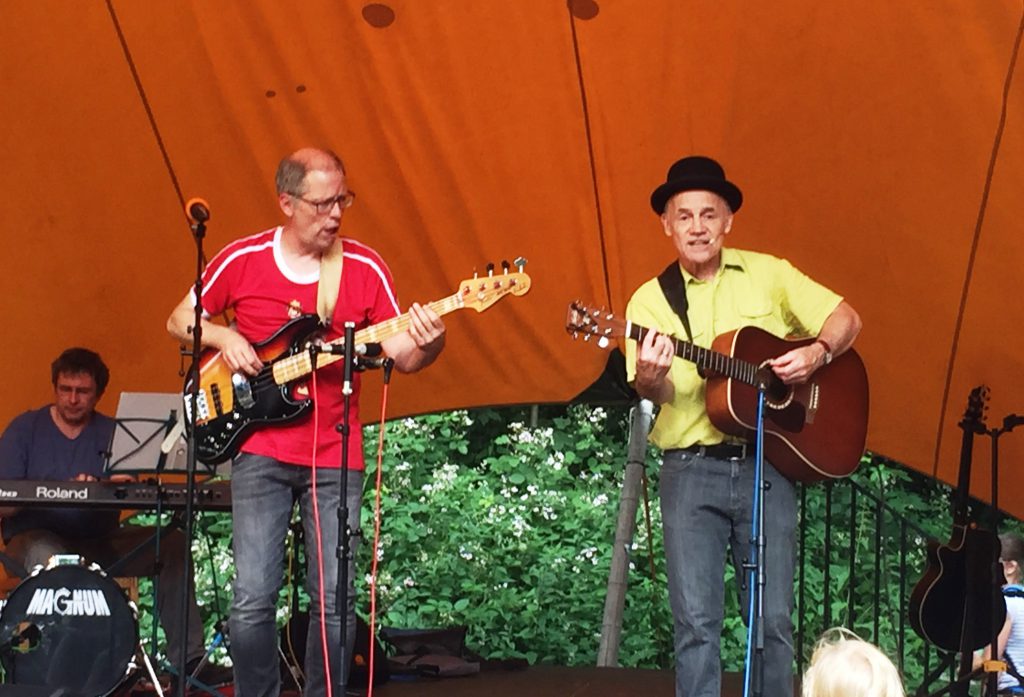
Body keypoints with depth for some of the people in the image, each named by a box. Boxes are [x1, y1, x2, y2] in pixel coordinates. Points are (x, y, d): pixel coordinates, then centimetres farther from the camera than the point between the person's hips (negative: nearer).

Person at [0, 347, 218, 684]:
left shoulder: (111, 433, 11)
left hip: (99, 542, 3)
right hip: (35, 538, -3)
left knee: (171, 542, -18)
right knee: (49, 556, -39)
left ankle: (187, 658, -22)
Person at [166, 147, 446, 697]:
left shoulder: (365, 268, 1)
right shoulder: (242, 260, 0)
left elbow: (400, 355, 0)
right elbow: (180, 320, 12)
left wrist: (424, 345, -23)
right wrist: (224, 337, -8)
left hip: (335, 457, 1)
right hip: (261, 452, -1)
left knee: (336, 601, 0)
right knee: (252, 600, -6)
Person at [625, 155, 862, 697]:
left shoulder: (767, 273, 8)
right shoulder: (650, 299, 5)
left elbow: (845, 318, 8)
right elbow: (650, 390, -6)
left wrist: (817, 353, -12)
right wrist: (649, 377, -30)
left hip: (767, 464, 1)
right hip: (690, 469, 0)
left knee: (773, 618, 3)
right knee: (695, 621, -3)